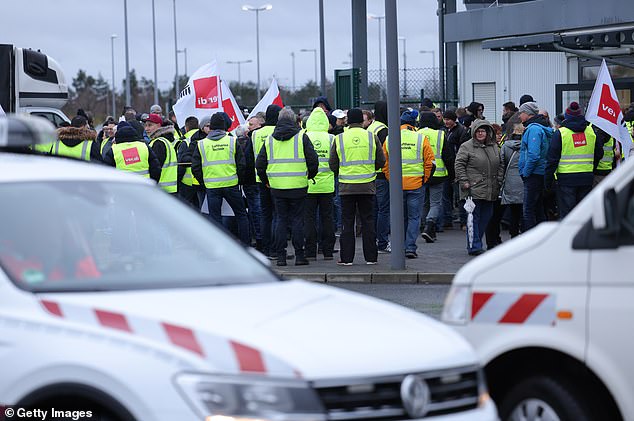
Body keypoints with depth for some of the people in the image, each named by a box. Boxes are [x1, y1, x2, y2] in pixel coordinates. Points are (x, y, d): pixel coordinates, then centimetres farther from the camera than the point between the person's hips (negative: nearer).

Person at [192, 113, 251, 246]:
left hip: (211, 186, 1)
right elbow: (242, 165, 0)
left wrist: (204, 183, 13)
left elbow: (195, 168, 2)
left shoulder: (201, 144, 2)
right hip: (231, 185, 0)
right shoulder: (232, 141, 0)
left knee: (215, 217, 6)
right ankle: (246, 246, 12)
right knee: (241, 214, 12)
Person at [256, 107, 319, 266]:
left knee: (281, 219, 9)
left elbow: (260, 164, 8)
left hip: (277, 187, 2)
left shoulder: (269, 139, 6)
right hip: (298, 186, -2)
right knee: (297, 220, 3)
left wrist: (266, 180, 21)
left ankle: (280, 256, 6)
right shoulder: (301, 137, -3)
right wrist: (311, 175, 13)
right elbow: (313, 160, -5)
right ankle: (299, 255, 3)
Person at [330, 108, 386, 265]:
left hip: (347, 187, -1)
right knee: (368, 221, 8)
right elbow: (381, 161, 3)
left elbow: (333, 165, 3)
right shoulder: (371, 137, -1)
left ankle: (347, 258, 4)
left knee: (347, 223, 5)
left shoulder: (339, 139, -2)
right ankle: (370, 257, 8)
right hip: (367, 187, 1)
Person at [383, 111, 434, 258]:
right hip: (416, 183, -2)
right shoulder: (421, 138, -3)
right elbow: (430, 162, -3)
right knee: (414, 217, 4)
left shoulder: (389, 139, 3)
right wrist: (425, 178, 7)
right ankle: (410, 247, -4)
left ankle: (400, 247, 17)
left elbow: (384, 163, 5)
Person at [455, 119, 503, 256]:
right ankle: (474, 247, -5)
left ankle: (476, 243, 18)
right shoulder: (467, 147, -3)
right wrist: (464, 182, -12)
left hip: (490, 191, 6)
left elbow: (500, 166, 20)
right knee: (474, 218, -6)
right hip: (474, 189, -6)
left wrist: (499, 181, 10)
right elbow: (459, 164, -5)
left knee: (485, 217, 8)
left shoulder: (494, 147, 14)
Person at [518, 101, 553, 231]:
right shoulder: (542, 128, 16)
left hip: (534, 175, -10)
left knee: (528, 211, -9)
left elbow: (533, 155, -24)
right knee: (539, 211, 14)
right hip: (541, 175, 10)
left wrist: (525, 172, -14)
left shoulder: (533, 129, -15)